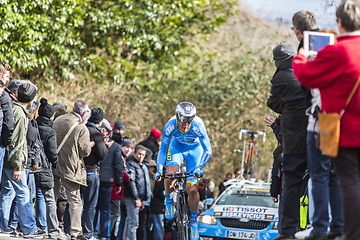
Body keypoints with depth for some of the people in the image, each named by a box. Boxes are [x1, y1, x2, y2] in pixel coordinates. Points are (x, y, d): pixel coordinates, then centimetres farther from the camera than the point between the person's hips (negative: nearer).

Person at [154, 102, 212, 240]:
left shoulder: (197, 126, -35)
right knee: (170, 172, -29)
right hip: (177, 145, 1)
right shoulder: (171, 126, -31)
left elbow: (207, 151, -28)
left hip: (195, 149, -1)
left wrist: (199, 168, -41)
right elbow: (163, 149, -20)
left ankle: (193, 220, 10)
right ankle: (169, 200, 0)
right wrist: (159, 169, -30)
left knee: (192, 188, -11)